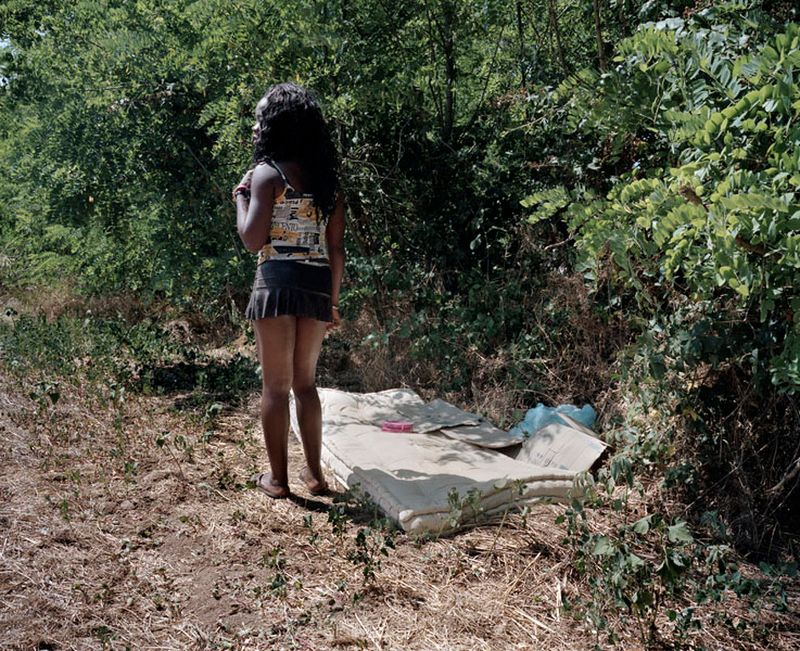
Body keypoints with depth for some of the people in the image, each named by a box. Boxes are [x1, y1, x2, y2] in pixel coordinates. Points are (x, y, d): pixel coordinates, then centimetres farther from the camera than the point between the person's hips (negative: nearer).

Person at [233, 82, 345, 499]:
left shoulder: (268, 173, -6)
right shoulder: (327, 179, 12)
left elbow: (253, 239, -13)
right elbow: (336, 248, 11)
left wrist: (241, 196, 4)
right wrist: (333, 301, 17)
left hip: (278, 282, -6)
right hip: (318, 285, 6)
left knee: (276, 384, 5)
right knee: (306, 381, 17)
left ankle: (277, 478, 13)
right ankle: (314, 472, 22)